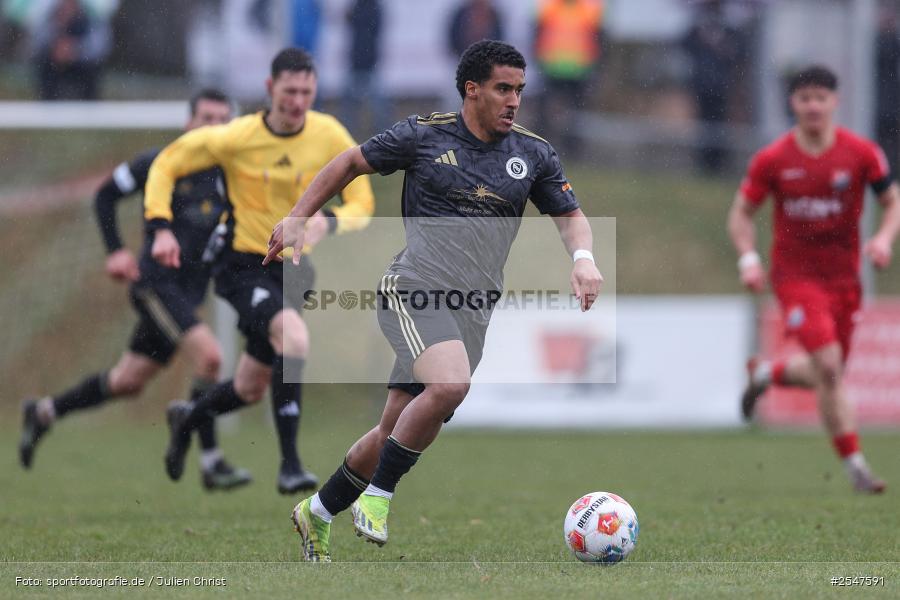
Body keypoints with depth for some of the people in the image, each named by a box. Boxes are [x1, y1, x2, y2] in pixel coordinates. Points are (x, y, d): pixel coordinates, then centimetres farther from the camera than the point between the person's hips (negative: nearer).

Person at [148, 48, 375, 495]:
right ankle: (289, 464, -25)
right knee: (295, 339, -32)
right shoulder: (235, 139, -15)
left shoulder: (330, 136, -8)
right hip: (244, 267, -5)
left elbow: (362, 204, -5)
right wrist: (161, 227, -15)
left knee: (250, 389, 14)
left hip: (293, 268, 5)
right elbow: (166, 164, -2)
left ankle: (186, 420, 47)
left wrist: (329, 221, -27)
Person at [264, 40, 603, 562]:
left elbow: (570, 215, 17)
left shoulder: (533, 154, 8)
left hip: (474, 312, 5)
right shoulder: (423, 136, -1)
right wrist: (299, 219, 9)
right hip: (415, 289, -5)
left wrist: (583, 257, -4)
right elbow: (350, 163, 12)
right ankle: (377, 495, -16)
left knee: (397, 431, 6)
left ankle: (319, 512, 28)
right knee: (450, 383, -32)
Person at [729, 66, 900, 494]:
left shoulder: (862, 153, -4)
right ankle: (854, 464, -10)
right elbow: (741, 213, 4)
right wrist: (748, 258, -12)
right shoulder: (772, 160, -6)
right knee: (828, 367, -19)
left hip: (843, 276, 3)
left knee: (828, 374, 9)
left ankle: (768, 372, 41)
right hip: (795, 274, -3)